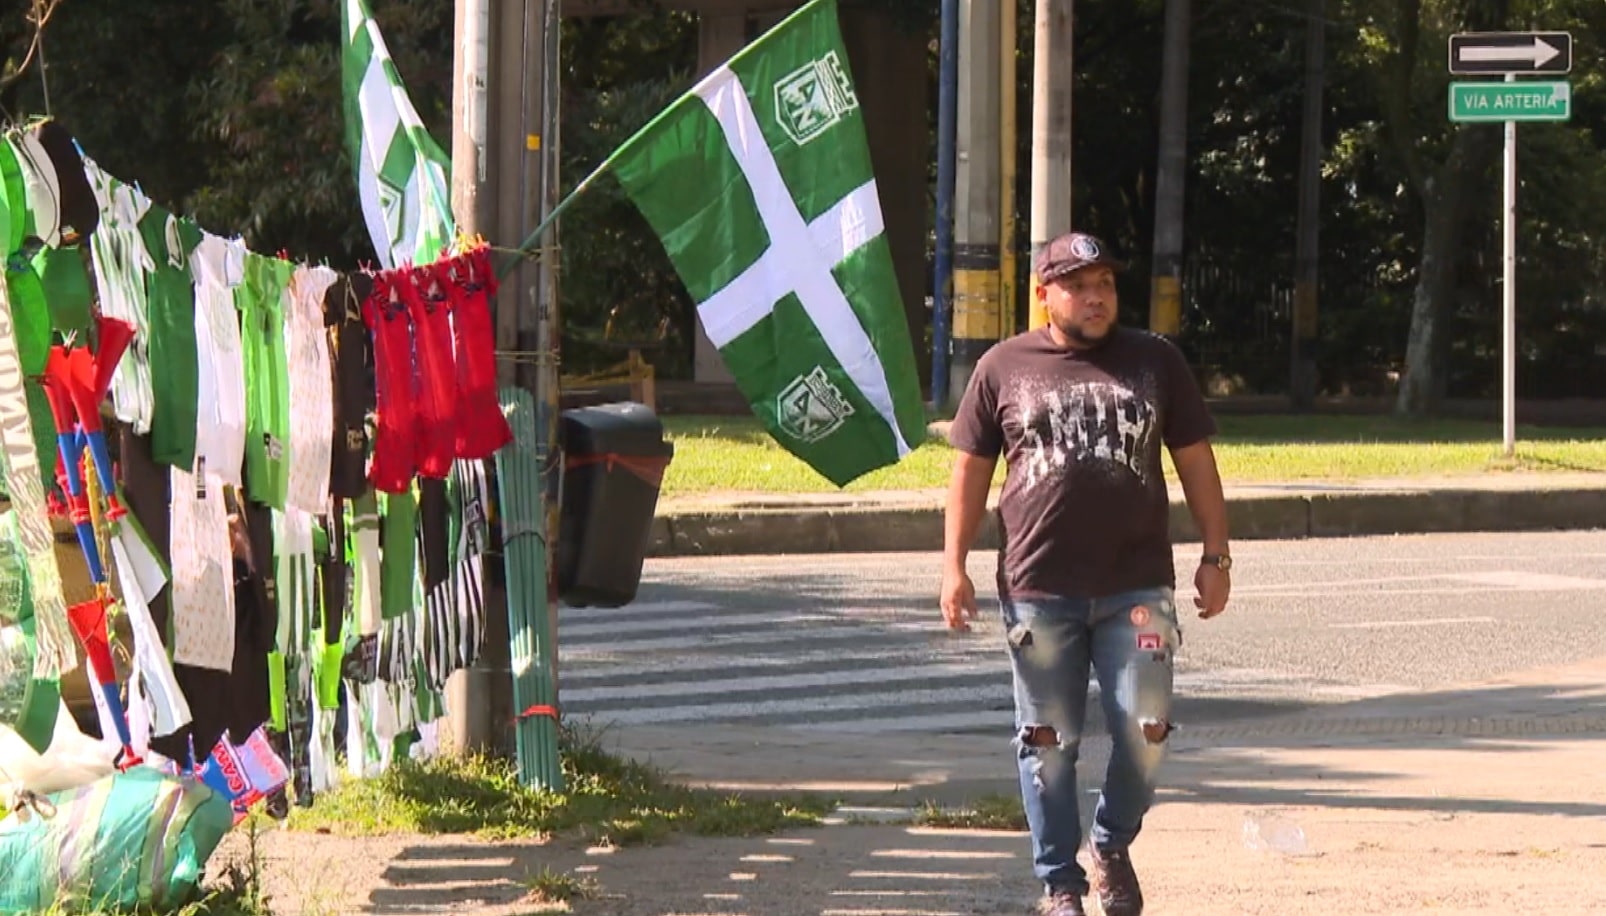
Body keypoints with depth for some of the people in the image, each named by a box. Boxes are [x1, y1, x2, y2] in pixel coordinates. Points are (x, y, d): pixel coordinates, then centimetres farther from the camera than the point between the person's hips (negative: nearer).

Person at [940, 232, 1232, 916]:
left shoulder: (1155, 362, 9)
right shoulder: (1004, 369, 7)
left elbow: (1195, 462, 12)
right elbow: (971, 469, 10)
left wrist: (1215, 557, 8)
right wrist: (954, 564, 4)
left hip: (1137, 588, 1)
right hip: (1038, 590, -1)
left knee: (1146, 731, -4)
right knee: (1048, 743, 2)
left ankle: (1112, 846, 22)